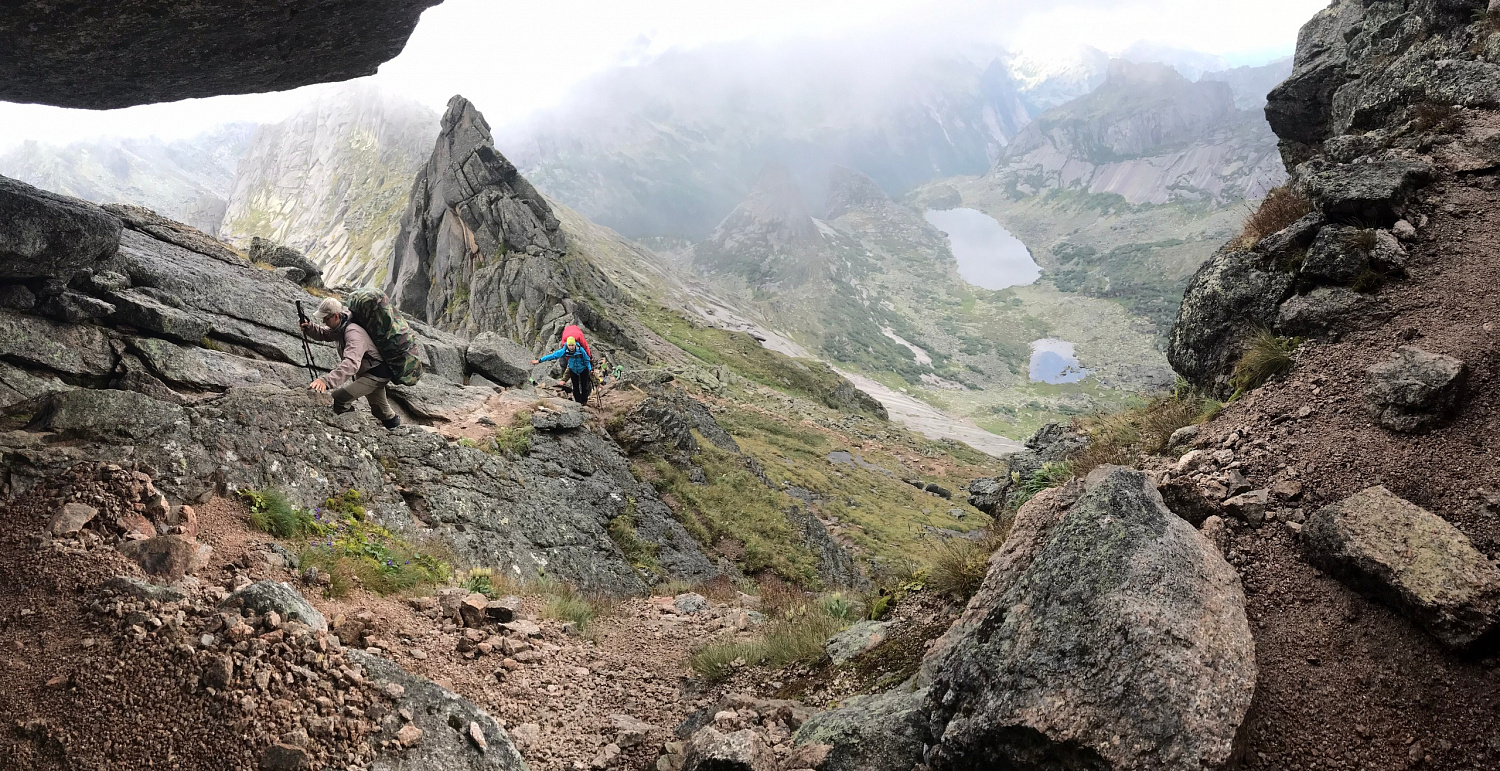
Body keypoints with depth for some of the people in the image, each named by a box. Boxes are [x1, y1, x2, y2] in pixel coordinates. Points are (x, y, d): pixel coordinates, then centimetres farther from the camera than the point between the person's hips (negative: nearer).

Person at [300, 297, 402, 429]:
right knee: (379, 409, 32)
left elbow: (351, 363, -47)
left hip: (377, 374, -11)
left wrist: (326, 380, -57)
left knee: (339, 398, -25)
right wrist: (309, 327, -13)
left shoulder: (353, 333, -33)